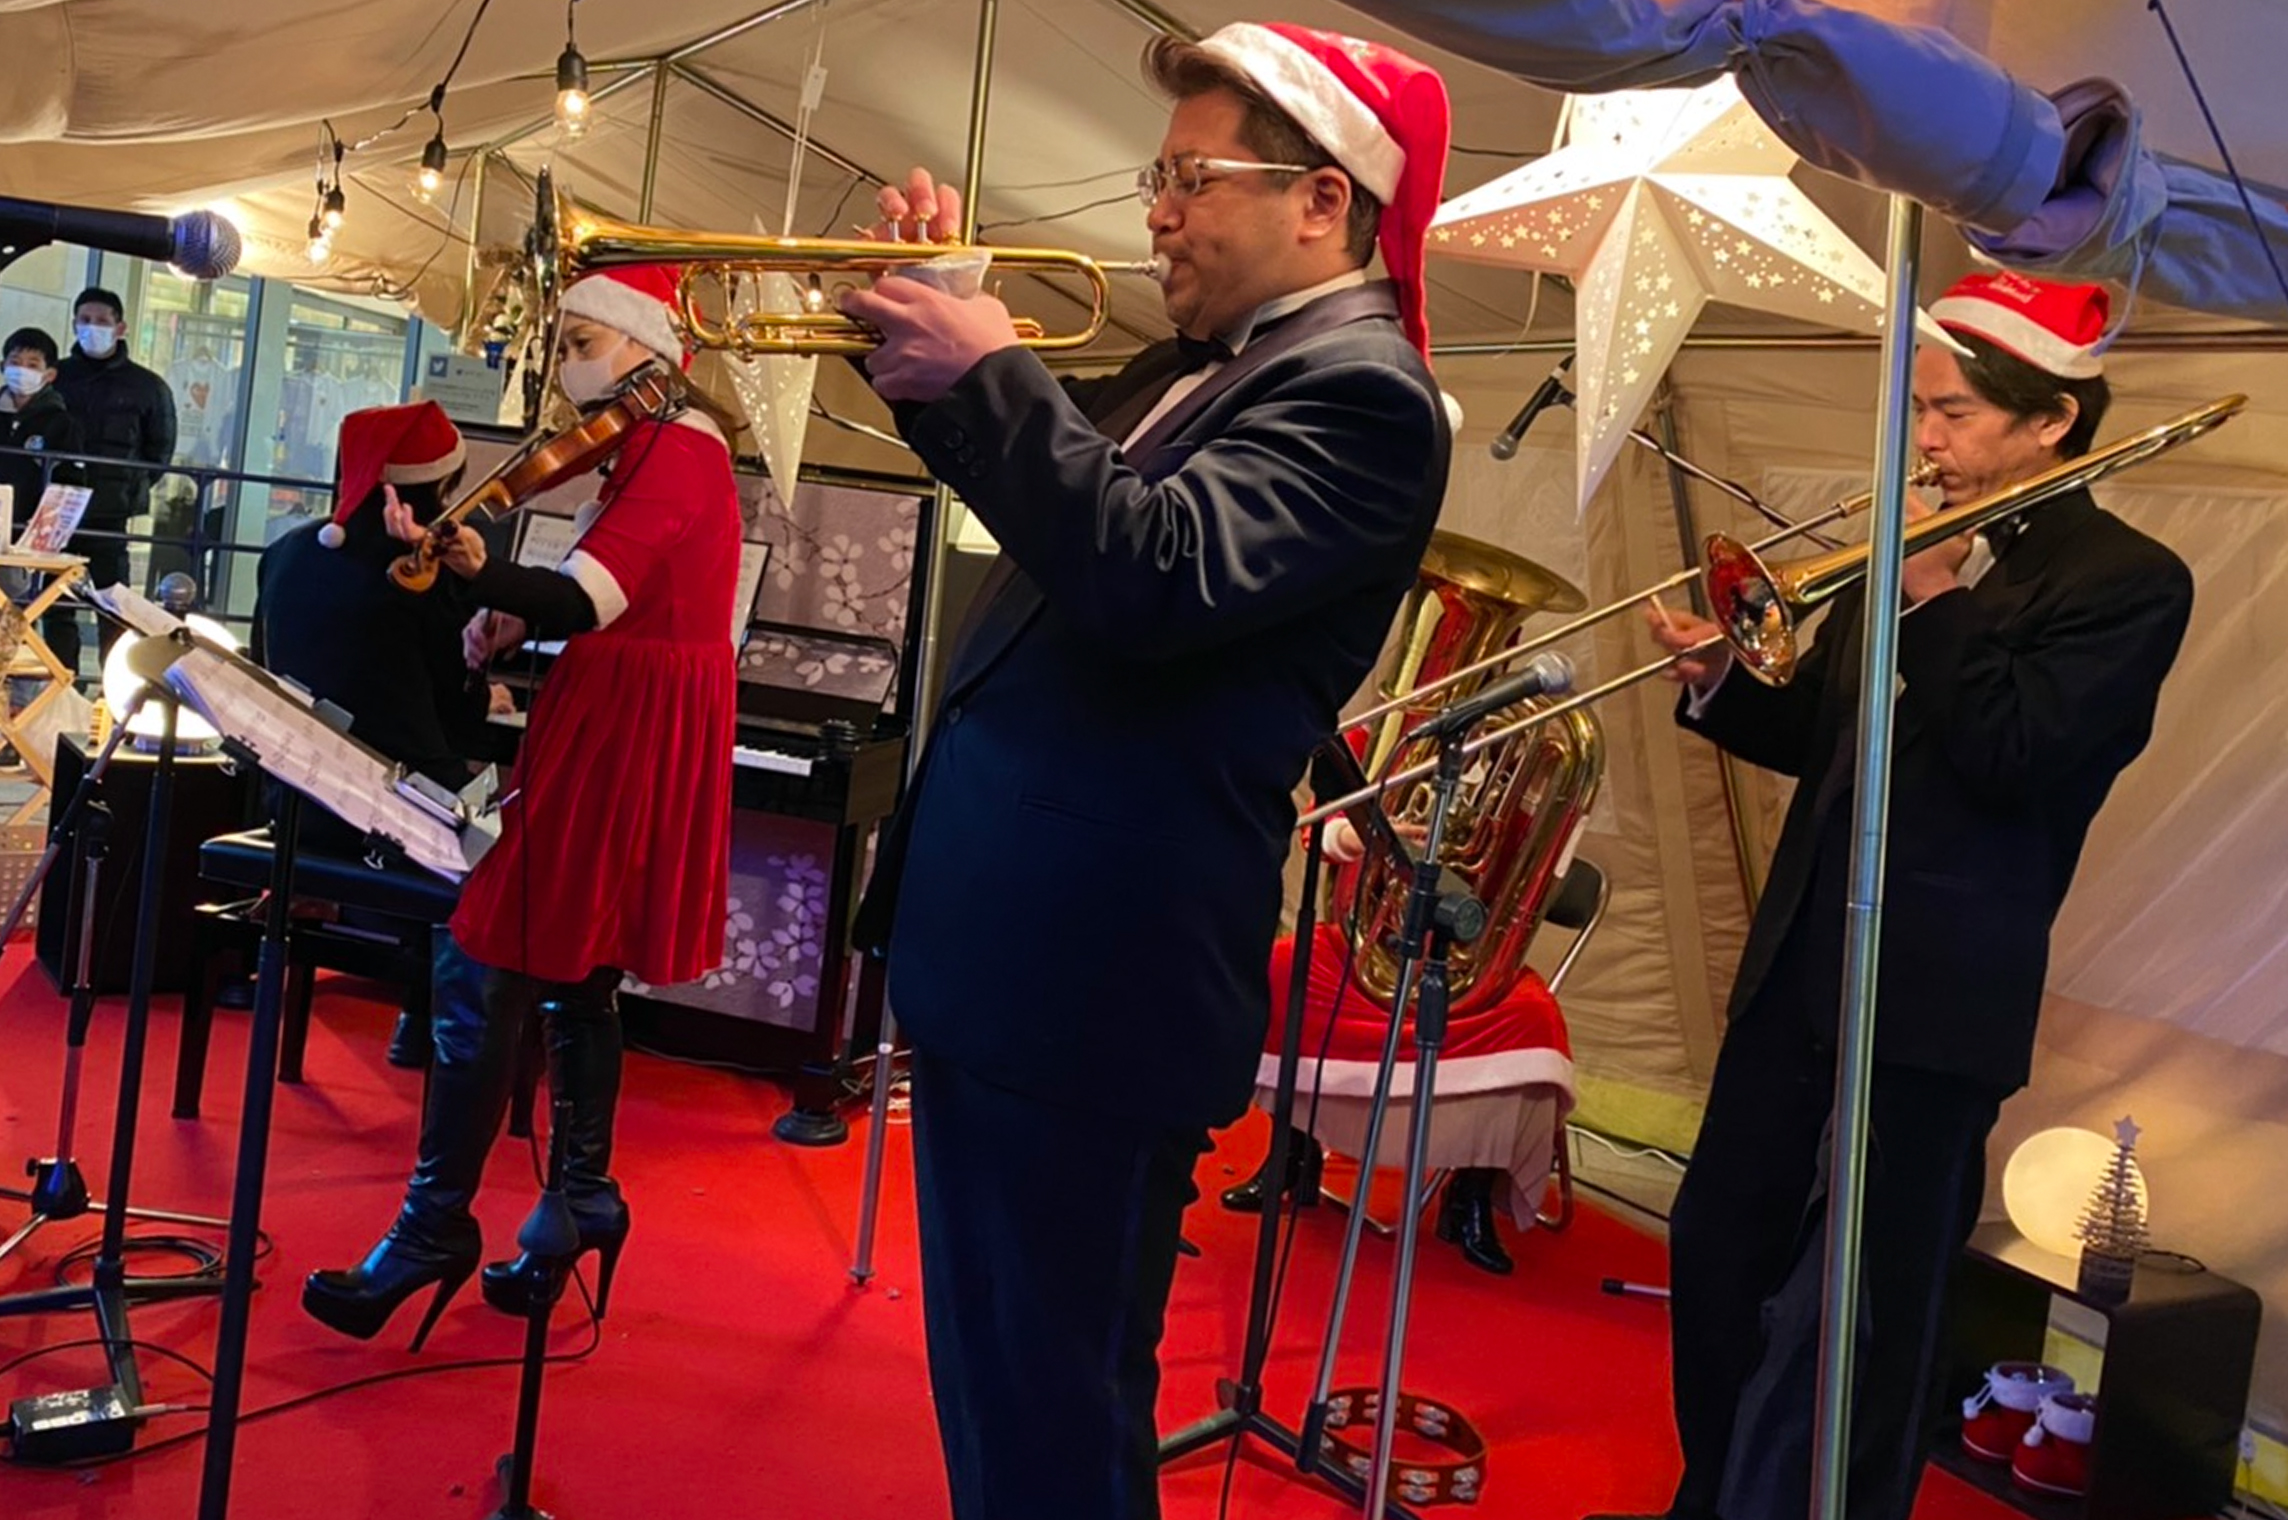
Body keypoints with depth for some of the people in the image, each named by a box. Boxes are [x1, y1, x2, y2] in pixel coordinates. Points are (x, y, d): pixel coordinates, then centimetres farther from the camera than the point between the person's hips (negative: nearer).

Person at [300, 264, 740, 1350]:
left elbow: (588, 598, -27)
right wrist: (517, 621, -1)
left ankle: (436, 1231, -1)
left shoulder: (677, 450, -14)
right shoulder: (655, 450, 17)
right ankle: (584, 1199, 27)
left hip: (619, 739, -10)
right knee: (573, 974, 16)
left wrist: (474, 569, -42)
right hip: (611, 729, 10)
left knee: (480, 975, -9)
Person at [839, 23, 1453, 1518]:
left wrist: (991, 371, -19)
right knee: (988, 1382, 23)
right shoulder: (1203, 365, 15)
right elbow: (1035, 485, 26)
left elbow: (1154, 573, -29)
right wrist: (944, 334, 11)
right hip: (1000, 949, 10)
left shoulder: (1360, 388, -14)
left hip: (1085, 984, -10)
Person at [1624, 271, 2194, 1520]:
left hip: (1937, 994, -7)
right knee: (1714, 1247, 14)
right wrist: (1717, 681, -3)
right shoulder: (1919, 546, 12)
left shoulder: (2130, 585, -7)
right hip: (1801, 960, 7)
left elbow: (2015, 757, -20)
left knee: (1870, 1310, 4)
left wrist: (1933, 598, -16)